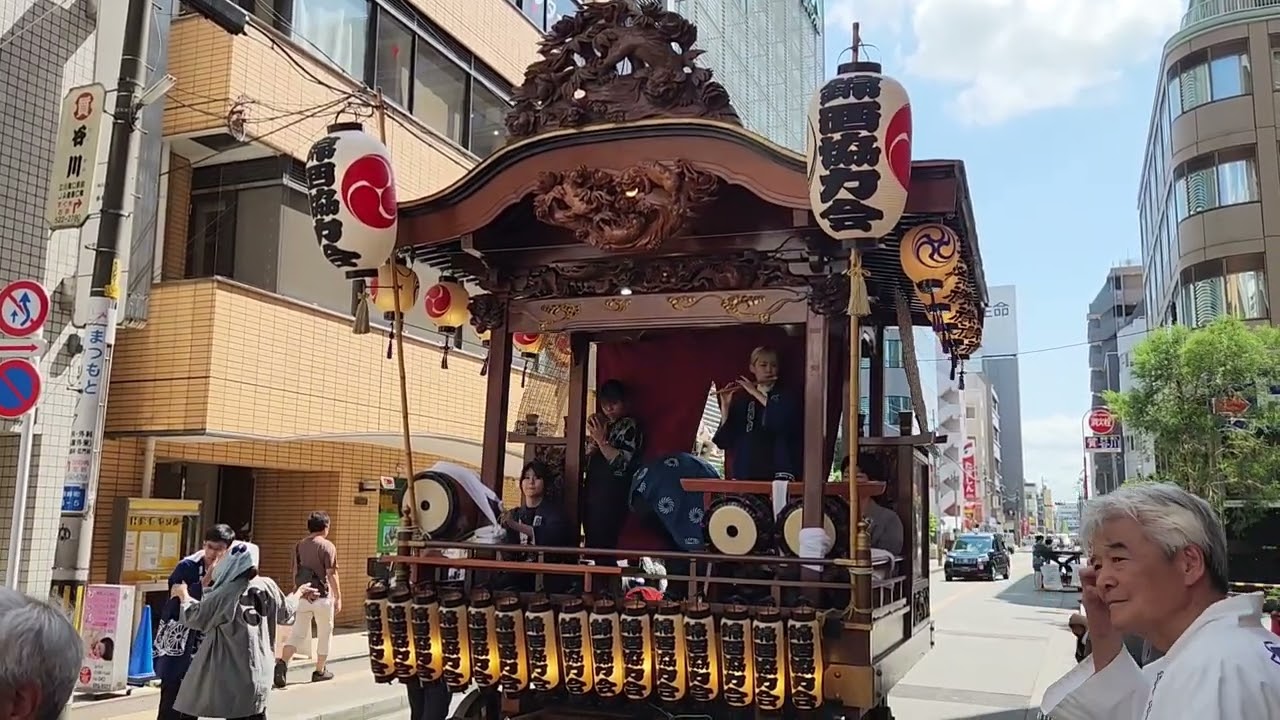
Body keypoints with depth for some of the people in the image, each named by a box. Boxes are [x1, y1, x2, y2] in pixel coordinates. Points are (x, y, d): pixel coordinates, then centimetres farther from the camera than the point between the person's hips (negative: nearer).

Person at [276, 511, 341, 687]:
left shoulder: (299, 545, 7)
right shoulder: (327, 546, -10)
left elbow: (295, 572, 12)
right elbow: (331, 575, -13)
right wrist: (338, 597, -6)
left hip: (302, 596, 5)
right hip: (322, 597, -5)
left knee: (297, 633, 6)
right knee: (325, 634, 12)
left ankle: (282, 663, -17)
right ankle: (319, 671, 19)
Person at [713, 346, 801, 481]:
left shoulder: (786, 396, 9)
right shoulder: (742, 399, 13)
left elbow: (785, 417, -14)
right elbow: (724, 440, 6)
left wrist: (755, 393, -11)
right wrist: (725, 406, -7)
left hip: (778, 471, -2)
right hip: (744, 472, 2)